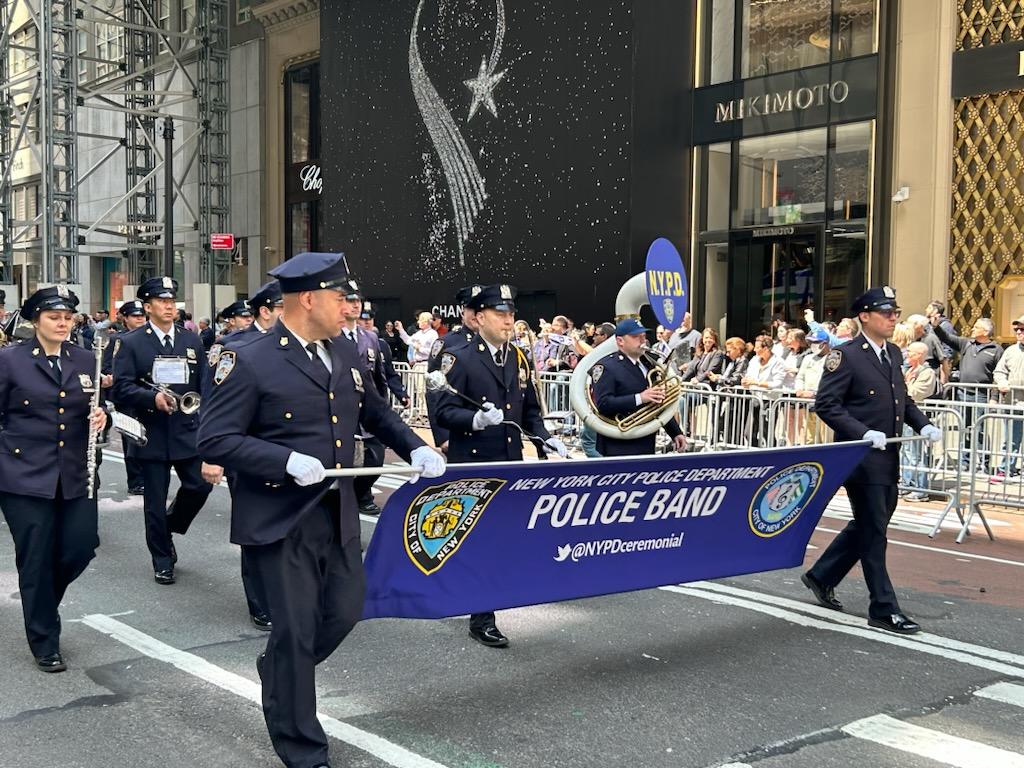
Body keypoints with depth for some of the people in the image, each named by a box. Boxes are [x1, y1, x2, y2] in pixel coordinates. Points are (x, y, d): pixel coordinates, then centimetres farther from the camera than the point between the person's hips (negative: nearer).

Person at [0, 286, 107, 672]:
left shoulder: (85, 360, 8)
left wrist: (100, 417, -8)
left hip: (76, 475, 4)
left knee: (82, 546, 0)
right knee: (35, 560, 3)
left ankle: (42, 599, 33)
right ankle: (45, 644, 17)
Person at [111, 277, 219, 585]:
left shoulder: (192, 340, 9)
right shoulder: (130, 342, -3)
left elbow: (204, 384, 9)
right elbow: (121, 388, -9)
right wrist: (152, 397, -25)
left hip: (187, 430, 3)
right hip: (151, 434, -3)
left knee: (199, 485, -4)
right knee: (155, 500, 5)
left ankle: (170, 526, 25)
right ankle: (162, 561, 19)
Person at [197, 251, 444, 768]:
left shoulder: (344, 356, 8)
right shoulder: (249, 363, -14)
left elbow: (375, 412, 23)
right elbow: (214, 440, -16)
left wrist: (415, 448, 8)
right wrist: (287, 461, -26)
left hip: (338, 514, 7)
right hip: (281, 522, -6)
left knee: (346, 611, 12)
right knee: (296, 631, 1)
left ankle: (278, 670, 42)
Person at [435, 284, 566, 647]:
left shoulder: (519, 358, 11)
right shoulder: (459, 358, -9)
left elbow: (530, 410, 16)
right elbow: (444, 411, -13)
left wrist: (545, 438, -1)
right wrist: (475, 419, -30)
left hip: (509, 464, 6)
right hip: (471, 464, -6)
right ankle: (481, 618, 7)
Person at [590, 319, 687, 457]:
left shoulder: (648, 364, 16)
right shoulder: (607, 367, -8)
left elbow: (661, 403, 22)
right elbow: (602, 404, -21)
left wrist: (675, 433, 15)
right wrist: (640, 398, -25)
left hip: (647, 447, 7)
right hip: (619, 450, -7)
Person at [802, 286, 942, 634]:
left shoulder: (893, 353, 12)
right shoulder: (845, 356, -12)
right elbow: (826, 404, -16)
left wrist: (923, 424, 3)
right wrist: (863, 433, -24)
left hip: (888, 460, 8)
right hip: (862, 458, -8)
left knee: (867, 526, 17)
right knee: (873, 532, -2)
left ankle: (821, 576, 33)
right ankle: (884, 609, 6)